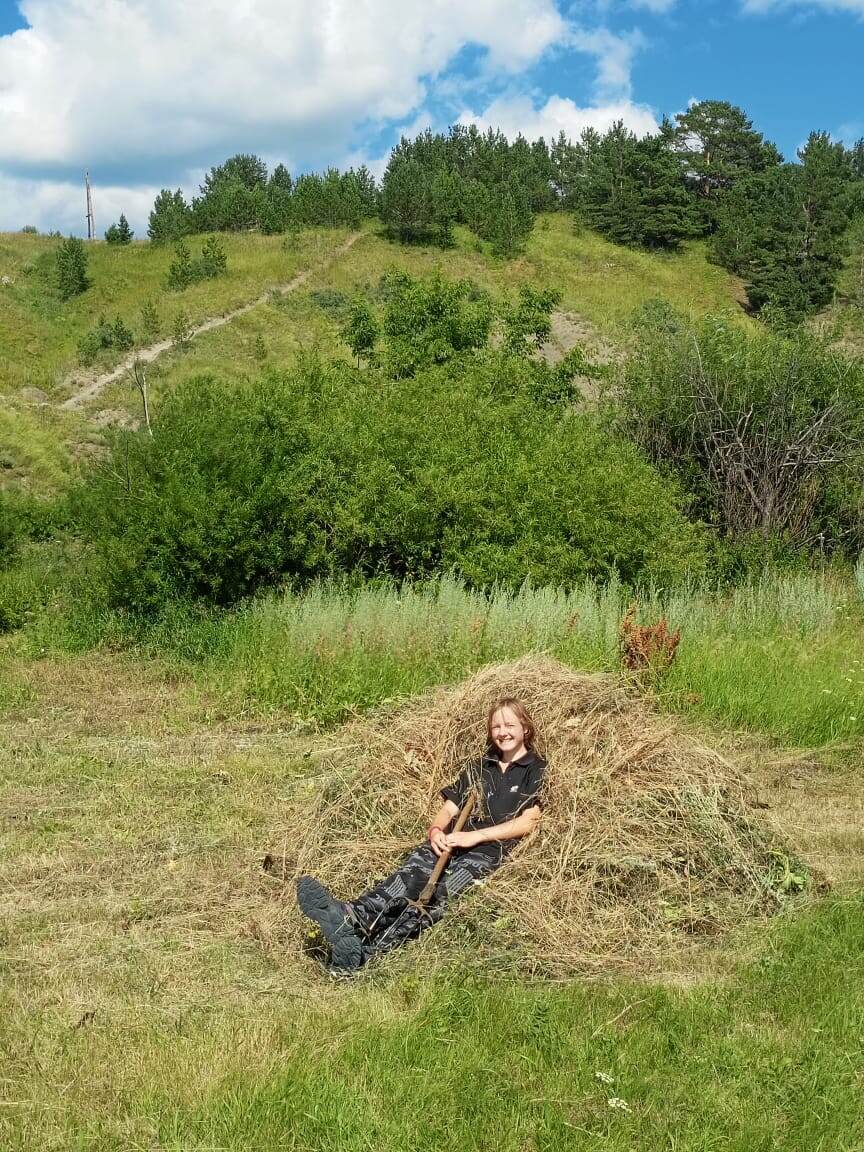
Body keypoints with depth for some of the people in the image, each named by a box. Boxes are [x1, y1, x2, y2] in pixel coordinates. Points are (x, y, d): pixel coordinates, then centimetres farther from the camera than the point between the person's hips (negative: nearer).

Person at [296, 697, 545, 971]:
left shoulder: (536, 770, 9)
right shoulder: (478, 767, 25)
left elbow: (528, 822, -4)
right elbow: (448, 809, 19)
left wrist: (475, 836, -11)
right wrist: (436, 830, -5)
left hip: (492, 848, -5)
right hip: (455, 841, 5)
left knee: (440, 893, -31)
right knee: (413, 870, -28)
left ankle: (365, 951, -52)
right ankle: (348, 917, -54)